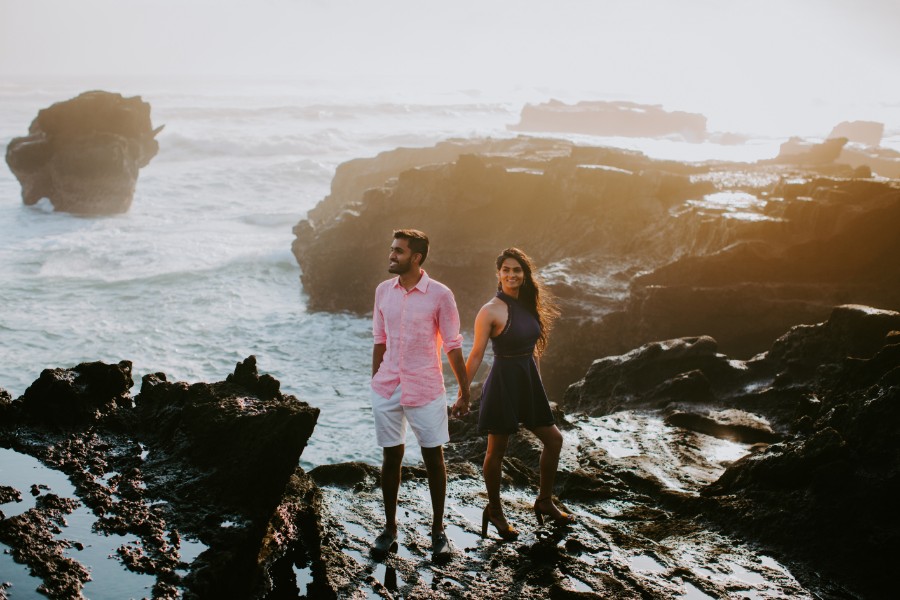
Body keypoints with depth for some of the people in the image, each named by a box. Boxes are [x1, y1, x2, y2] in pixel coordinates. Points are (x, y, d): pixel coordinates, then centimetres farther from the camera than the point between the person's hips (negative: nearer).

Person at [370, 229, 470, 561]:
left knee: (434, 458, 5)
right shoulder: (383, 291, 4)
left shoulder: (440, 294, -8)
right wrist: (374, 382, 13)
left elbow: (452, 346, -3)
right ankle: (389, 528, 21)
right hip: (387, 389, 3)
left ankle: (438, 530, 18)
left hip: (425, 390, -3)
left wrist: (464, 390, 0)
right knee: (391, 457, 10)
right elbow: (379, 340, 12)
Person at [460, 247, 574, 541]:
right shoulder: (491, 311, -14)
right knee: (497, 449, 5)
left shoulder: (528, 305, 6)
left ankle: (545, 502, 29)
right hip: (503, 382, -8)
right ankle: (494, 511, 22)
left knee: (553, 440, 13)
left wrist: (537, 380, 16)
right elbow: (476, 355, -14)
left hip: (529, 382, 8)